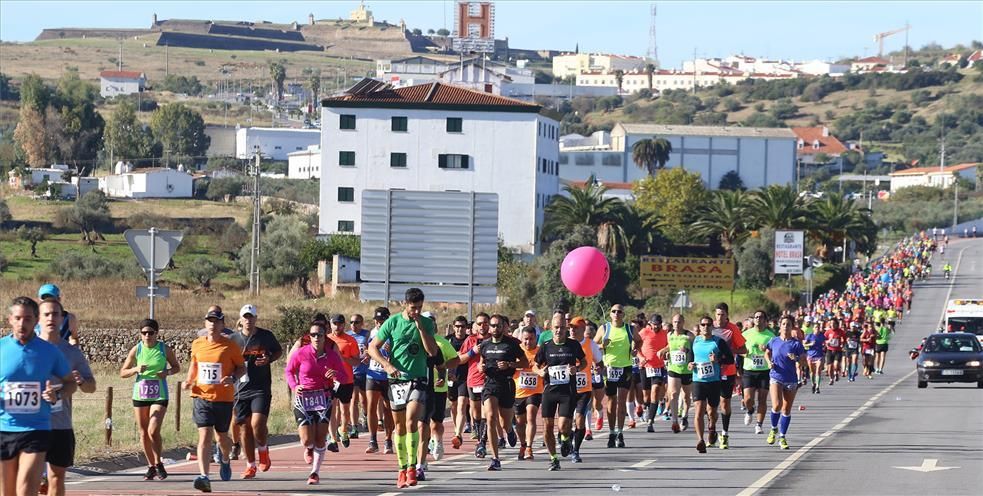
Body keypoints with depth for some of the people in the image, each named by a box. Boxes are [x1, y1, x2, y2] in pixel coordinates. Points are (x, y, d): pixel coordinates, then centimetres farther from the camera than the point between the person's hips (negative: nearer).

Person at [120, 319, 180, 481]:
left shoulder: (165, 349, -3)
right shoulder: (136, 350, 0)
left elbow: (177, 367, 10)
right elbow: (122, 373, 4)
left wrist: (167, 372, -11)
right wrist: (136, 369, -15)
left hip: (159, 395, -3)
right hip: (140, 394, 3)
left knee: (153, 431, -15)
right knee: (144, 433, 7)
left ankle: (159, 463, 4)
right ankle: (151, 466, 20)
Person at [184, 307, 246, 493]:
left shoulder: (230, 346, -5)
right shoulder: (197, 344, 4)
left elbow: (242, 367, 3)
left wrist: (233, 378, -17)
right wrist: (189, 381, 6)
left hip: (224, 398, -1)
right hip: (202, 397, 1)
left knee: (222, 437, 13)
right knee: (204, 436, -13)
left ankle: (225, 460, 48)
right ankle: (204, 477, -21)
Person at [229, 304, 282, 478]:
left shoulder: (266, 336, 0)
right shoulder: (233, 339, 4)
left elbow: (279, 351, 15)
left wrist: (269, 360, -6)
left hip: (261, 388, -2)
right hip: (241, 388, 2)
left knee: (258, 423, -17)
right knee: (244, 426, 4)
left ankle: (263, 450, 13)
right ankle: (250, 465, 15)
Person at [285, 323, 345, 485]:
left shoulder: (332, 355, -4)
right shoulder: (301, 353, -8)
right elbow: (289, 371, 6)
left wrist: (335, 375, -21)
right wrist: (294, 386, -12)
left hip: (324, 399, 1)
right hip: (303, 399, -1)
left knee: (320, 440, -2)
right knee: (307, 441, -7)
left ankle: (315, 472, 13)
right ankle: (309, 448, 31)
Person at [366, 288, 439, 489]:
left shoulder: (426, 323, 3)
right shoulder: (393, 322, 0)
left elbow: (433, 351, -5)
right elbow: (373, 347, 1)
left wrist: (420, 327, -11)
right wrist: (387, 365, -14)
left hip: (418, 380, -1)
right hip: (397, 380, 1)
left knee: (411, 421, -18)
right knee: (400, 426, 7)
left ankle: (412, 468, -16)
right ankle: (402, 469, 16)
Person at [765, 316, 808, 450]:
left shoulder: (796, 343, -3)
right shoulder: (774, 341, 2)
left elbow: (803, 362, -2)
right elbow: (767, 353, 20)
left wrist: (796, 359, -22)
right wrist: (769, 362, 1)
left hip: (791, 380, 0)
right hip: (776, 378, 0)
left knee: (786, 410, 5)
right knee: (777, 406, -18)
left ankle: (782, 437, 17)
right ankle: (774, 429, 10)